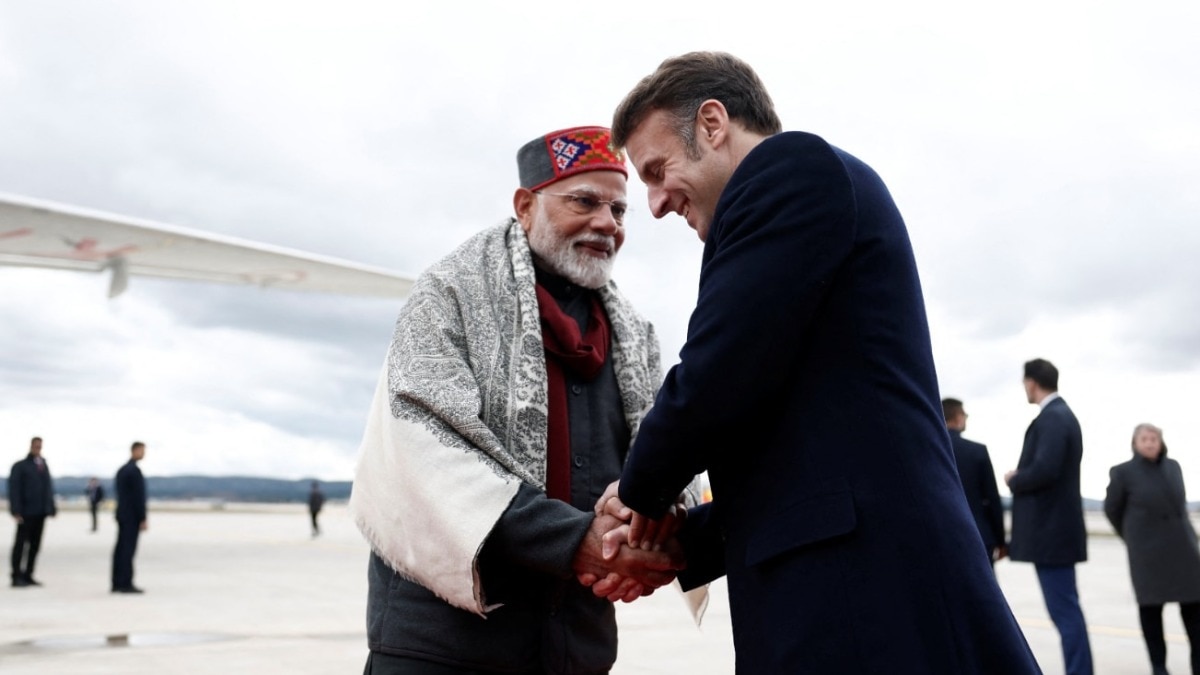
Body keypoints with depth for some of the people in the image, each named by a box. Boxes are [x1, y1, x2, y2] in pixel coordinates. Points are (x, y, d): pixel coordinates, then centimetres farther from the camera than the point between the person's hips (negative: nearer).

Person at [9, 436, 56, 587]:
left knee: (35, 545, 7)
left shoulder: (44, 466, 16)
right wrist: (16, 511, -15)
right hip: (26, 512, -5)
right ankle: (17, 576, 3)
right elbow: (14, 489, -7)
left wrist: (52, 508, 10)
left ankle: (28, 575, 13)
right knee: (21, 544, -1)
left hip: (40, 512, 6)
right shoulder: (20, 466, -1)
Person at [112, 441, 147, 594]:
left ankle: (117, 583, 8)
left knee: (121, 549, 8)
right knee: (128, 549, -8)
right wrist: (143, 519, -16)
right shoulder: (135, 470, -15)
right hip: (132, 516, -9)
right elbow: (139, 497, -18)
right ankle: (126, 584, -8)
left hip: (122, 515, 9)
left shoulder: (121, 470, 16)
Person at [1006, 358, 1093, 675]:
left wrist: (1013, 480, -10)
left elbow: (1044, 470, -26)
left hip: (1050, 530, -10)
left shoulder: (1051, 418, -16)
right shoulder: (1062, 414, 16)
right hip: (1057, 526, 10)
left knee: (1063, 609, -7)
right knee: (1066, 608, 15)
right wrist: (1021, 477, 10)